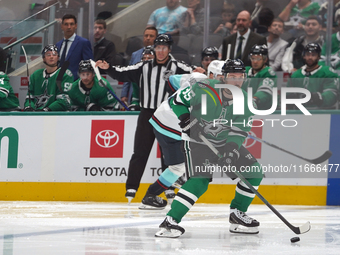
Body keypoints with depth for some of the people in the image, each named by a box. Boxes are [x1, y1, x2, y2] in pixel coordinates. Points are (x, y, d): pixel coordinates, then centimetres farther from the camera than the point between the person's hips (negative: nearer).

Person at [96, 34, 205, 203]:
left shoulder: (177, 67, 2)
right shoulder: (144, 67, 10)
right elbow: (122, 74, 10)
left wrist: (198, 73, -35)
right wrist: (108, 68, -5)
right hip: (147, 114, 1)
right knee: (140, 152, -1)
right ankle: (131, 187, 1)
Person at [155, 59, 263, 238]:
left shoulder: (244, 102, -8)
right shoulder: (203, 89, -21)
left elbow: (239, 131, -12)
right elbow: (176, 100, -9)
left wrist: (232, 150, -28)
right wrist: (185, 117, -25)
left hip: (226, 143, 6)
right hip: (197, 140, -6)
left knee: (254, 172, 0)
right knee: (200, 179, -26)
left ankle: (237, 214, 15)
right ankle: (170, 221, -26)